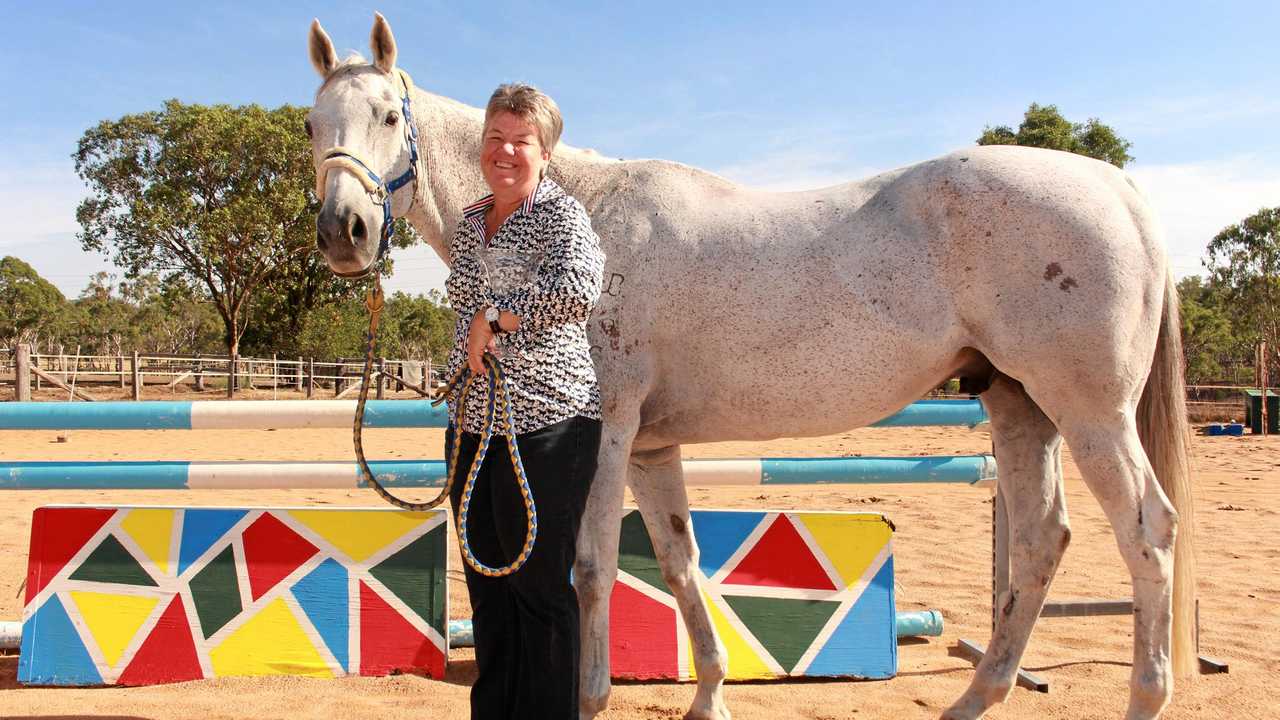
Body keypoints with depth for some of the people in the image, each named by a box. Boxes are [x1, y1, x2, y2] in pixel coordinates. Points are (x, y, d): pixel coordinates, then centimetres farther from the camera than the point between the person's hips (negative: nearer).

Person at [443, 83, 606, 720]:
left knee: (539, 589, 1)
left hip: (545, 427, -8)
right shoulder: (470, 222, 13)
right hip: (472, 426, 8)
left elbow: (579, 288, -31)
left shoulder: (560, 213, -9)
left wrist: (492, 316, -23)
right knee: (487, 586, 16)